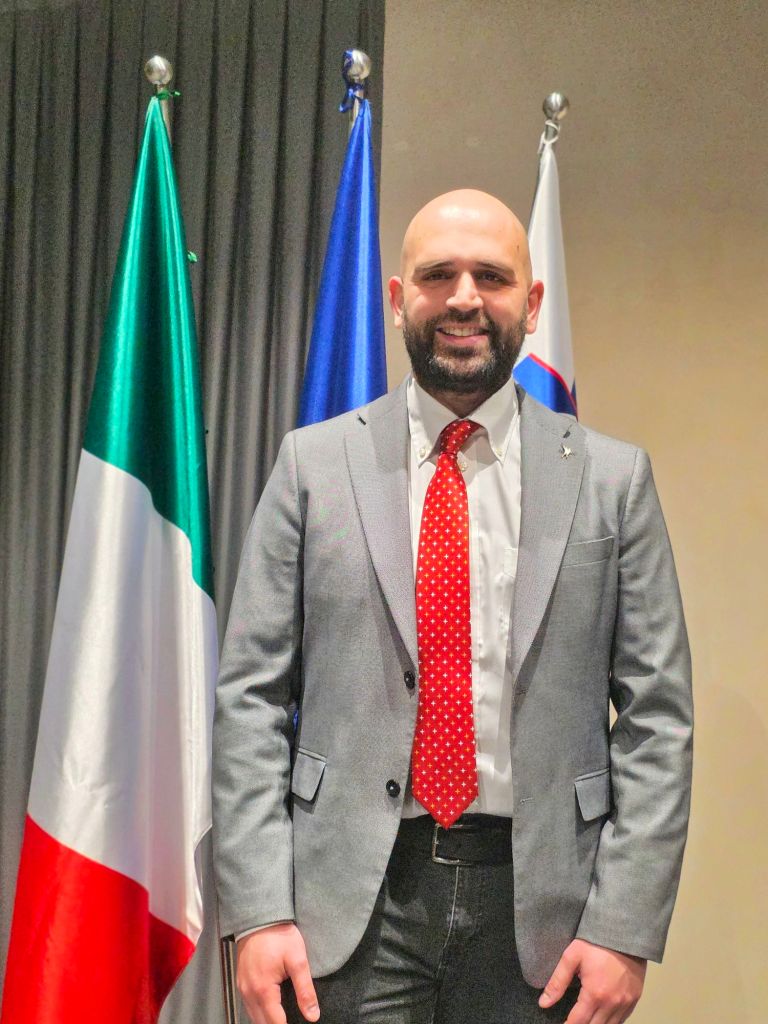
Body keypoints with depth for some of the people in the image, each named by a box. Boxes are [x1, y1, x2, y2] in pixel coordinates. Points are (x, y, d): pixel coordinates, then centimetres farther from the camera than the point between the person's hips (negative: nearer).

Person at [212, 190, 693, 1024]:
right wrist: (257, 911, -7)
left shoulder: (613, 478, 1)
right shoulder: (313, 463, 1)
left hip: (538, 901, 1)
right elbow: (251, 695, -1)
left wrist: (624, 926, -6)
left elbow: (655, 714, 0)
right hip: (351, 900, 0)